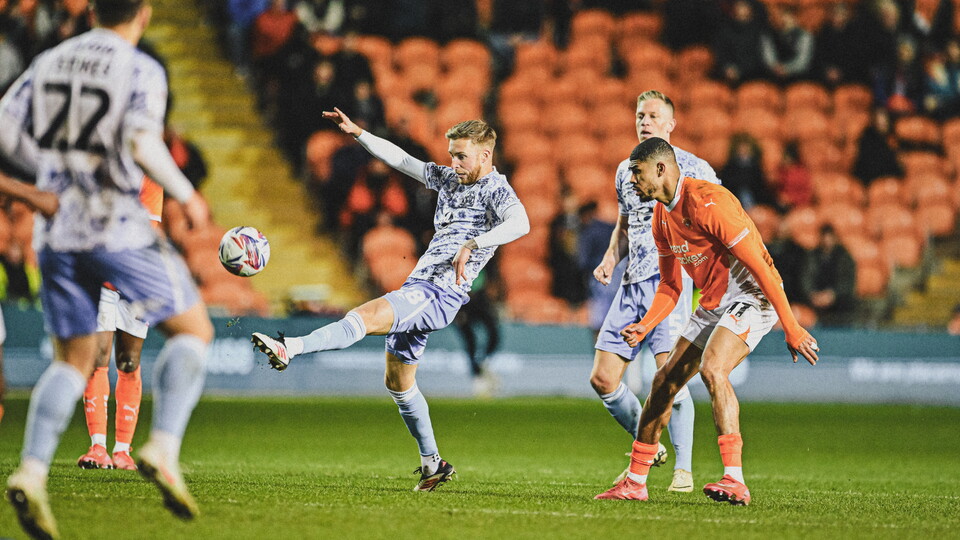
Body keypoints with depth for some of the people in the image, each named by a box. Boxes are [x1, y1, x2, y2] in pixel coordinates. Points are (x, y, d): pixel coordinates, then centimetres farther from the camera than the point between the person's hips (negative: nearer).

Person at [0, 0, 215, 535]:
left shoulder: (49, 62, 10)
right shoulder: (142, 71, -6)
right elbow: (142, 145, -19)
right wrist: (186, 195, -6)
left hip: (56, 230, 5)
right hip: (118, 227, -5)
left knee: (74, 361, 12)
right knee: (193, 329, 9)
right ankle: (164, 449, -7)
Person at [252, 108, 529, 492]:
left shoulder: (497, 191, -7)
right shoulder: (449, 179, 18)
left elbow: (520, 223, -29)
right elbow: (399, 159, 23)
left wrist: (472, 246, -38)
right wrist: (357, 133, 14)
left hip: (441, 292, -10)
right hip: (418, 288, 10)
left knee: (366, 317, -30)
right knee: (398, 382, 14)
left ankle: (290, 348, -43)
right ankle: (432, 463, 22)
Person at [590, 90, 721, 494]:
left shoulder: (694, 169, -2)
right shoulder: (625, 170, 16)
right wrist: (610, 259, 10)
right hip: (631, 284, 7)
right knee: (603, 379, 2)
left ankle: (684, 470, -8)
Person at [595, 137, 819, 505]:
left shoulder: (707, 202, -23)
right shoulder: (661, 217, 8)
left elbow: (758, 265, -24)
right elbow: (670, 287, 18)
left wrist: (791, 328, -25)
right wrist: (645, 327, -1)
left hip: (751, 297, -9)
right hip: (713, 304, 9)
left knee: (712, 369, -30)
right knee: (665, 380, 7)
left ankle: (735, 482, -33)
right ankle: (635, 483, 18)